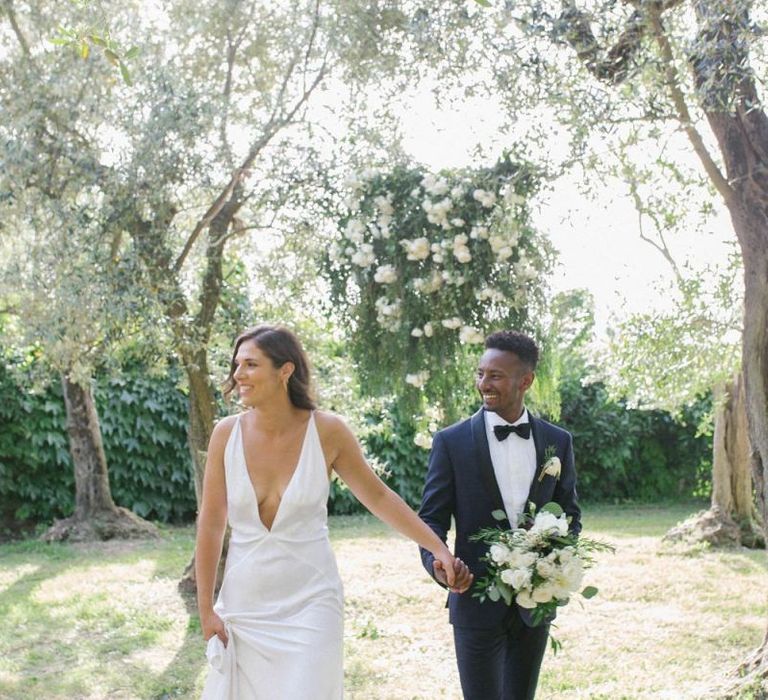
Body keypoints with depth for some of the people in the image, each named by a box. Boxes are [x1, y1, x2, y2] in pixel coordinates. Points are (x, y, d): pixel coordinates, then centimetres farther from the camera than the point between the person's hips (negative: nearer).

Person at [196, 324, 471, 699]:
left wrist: (439, 548, -2)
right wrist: (205, 608, 1)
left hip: (309, 602, -2)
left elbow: (378, 496, 2)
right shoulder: (227, 433, -7)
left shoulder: (327, 431, -10)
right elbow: (210, 525, 0)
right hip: (244, 606, 2)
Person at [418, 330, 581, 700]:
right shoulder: (452, 442, -6)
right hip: (477, 600, -3)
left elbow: (569, 511, 12)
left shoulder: (557, 442, 4)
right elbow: (432, 518, -3)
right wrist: (436, 563, -24)